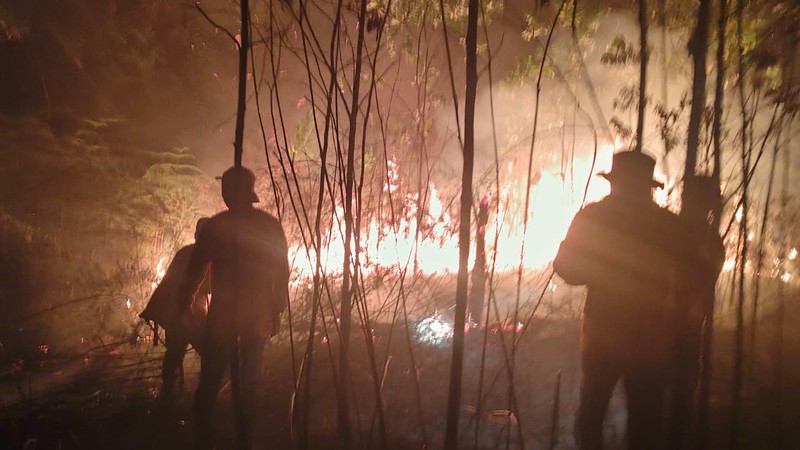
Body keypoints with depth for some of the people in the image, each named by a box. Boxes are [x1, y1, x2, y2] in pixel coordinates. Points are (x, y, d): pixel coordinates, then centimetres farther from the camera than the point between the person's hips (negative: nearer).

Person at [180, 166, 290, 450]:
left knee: (210, 380, 3)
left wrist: (184, 304, 6)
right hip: (258, 315, 3)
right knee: (247, 380, 12)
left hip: (223, 314, -3)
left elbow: (195, 269, -5)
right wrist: (276, 312, 11)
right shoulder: (271, 226, 2)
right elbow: (282, 274, 3)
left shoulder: (216, 225, -6)